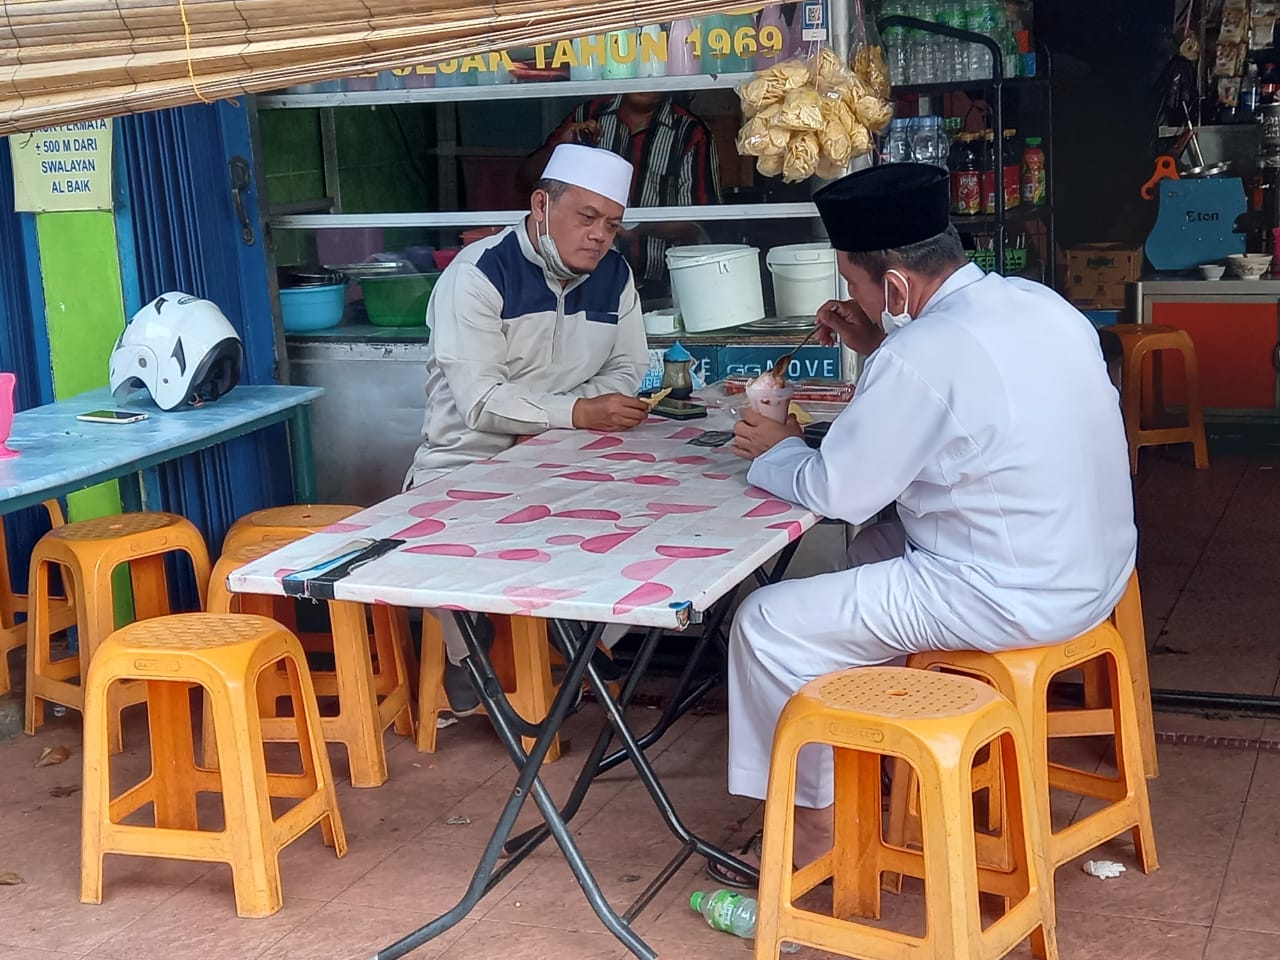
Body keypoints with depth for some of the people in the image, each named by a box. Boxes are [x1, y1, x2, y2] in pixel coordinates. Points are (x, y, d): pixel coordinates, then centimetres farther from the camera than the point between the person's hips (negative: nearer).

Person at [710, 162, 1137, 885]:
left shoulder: (923, 356, -24)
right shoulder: (1035, 302, 2)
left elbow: (836, 493, -14)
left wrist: (776, 452, 5)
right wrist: (880, 348, 11)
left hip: (1013, 599, -9)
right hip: (1094, 568, 10)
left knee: (769, 624, 0)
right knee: (875, 549, 30)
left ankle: (817, 828, 14)